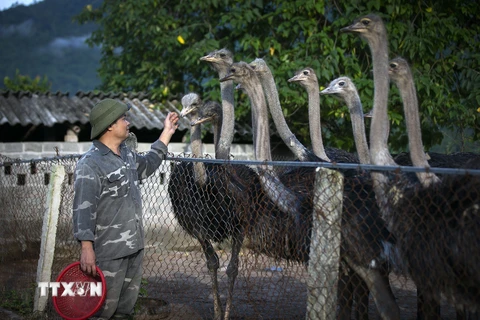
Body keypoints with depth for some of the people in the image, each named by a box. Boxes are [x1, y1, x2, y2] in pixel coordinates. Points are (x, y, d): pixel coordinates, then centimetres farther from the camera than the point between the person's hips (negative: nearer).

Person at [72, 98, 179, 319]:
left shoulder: (126, 154, 10)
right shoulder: (90, 164, -17)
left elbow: (146, 166, 32)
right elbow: (83, 209, -22)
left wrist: (167, 134, 32)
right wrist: (86, 247, -28)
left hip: (134, 247, 9)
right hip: (109, 252, -9)